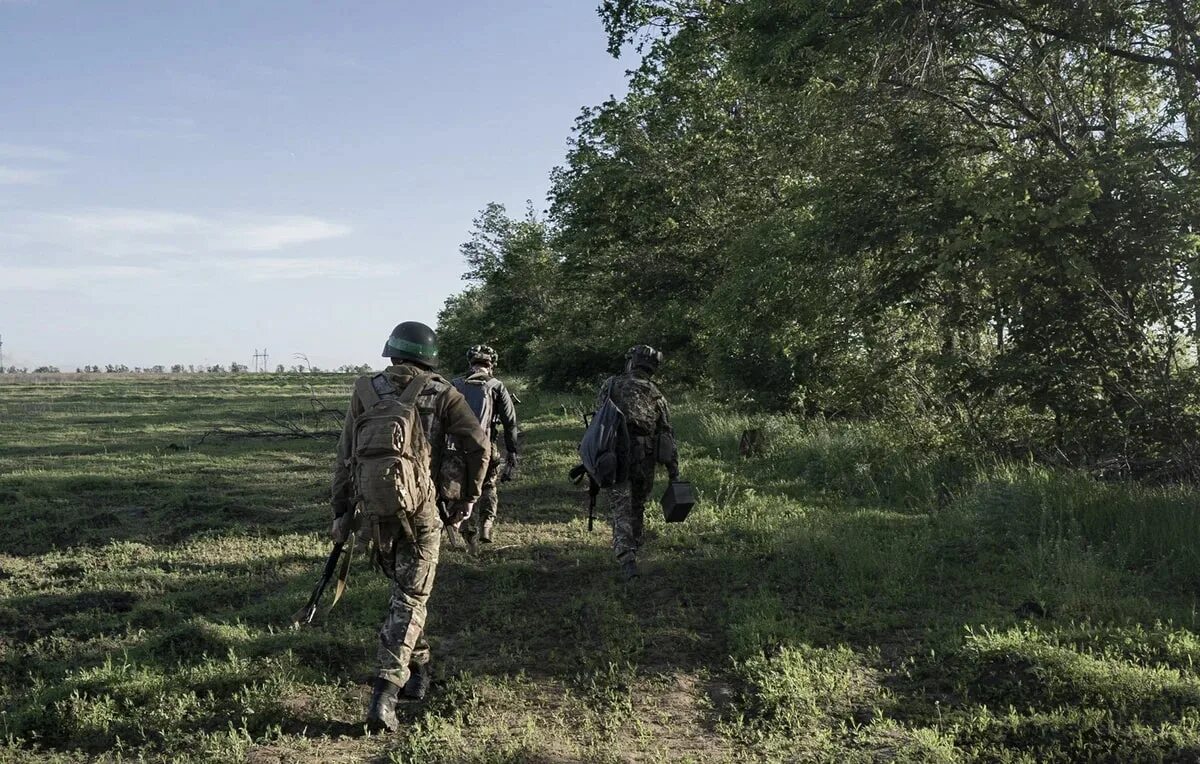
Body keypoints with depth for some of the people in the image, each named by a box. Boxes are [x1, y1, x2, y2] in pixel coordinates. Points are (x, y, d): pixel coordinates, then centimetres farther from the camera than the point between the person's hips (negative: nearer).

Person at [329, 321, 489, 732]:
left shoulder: (366, 390, 9)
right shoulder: (441, 393, 3)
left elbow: (345, 456, 8)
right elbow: (478, 444, -7)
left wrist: (341, 512, 11)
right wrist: (468, 498, 5)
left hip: (373, 505, 3)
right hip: (419, 505, -3)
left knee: (403, 586, 24)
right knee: (411, 597, 2)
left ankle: (416, 668, 34)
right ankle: (385, 692, -10)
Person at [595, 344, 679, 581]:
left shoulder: (611, 385, 4)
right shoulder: (654, 394, 9)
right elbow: (668, 435, 6)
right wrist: (674, 472, 8)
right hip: (645, 459, 2)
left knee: (622, 510, -4)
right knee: (637, 507, 20)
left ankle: (627, 561, -18)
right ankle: (633, 550, 33)